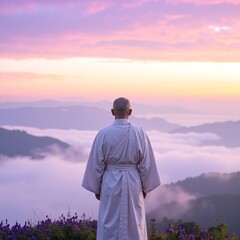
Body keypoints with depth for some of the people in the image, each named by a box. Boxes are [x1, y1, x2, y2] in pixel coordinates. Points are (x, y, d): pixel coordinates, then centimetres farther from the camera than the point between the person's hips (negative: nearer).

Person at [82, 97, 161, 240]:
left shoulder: (104, 134, -9)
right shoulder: (139, 133, -7)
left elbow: (96, 164, -4)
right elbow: (146, 163, -4)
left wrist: (96, 189, 7)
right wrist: (145, 187, 8)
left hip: (110, 183, -1)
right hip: (133, 183, 1)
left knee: (109, 224, 6)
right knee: (134, 223, 11)